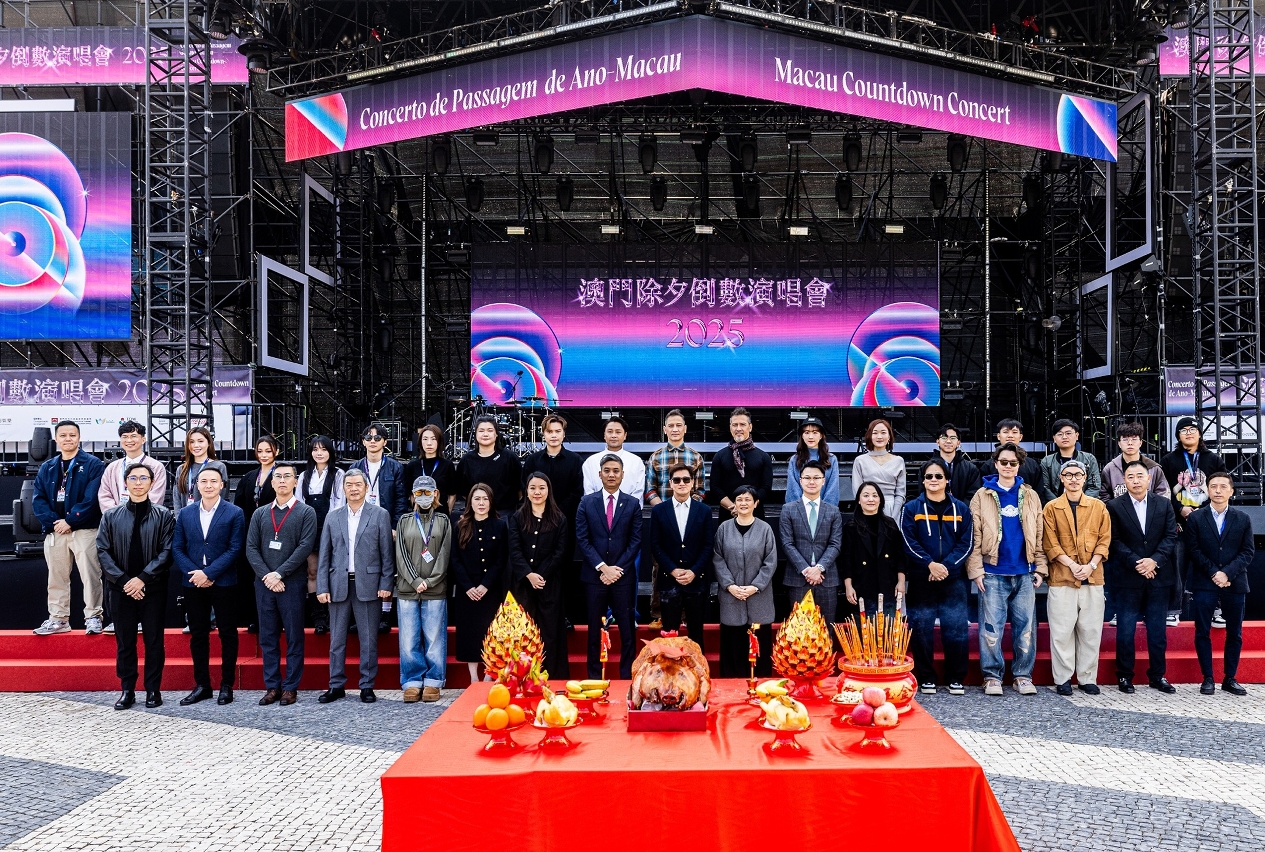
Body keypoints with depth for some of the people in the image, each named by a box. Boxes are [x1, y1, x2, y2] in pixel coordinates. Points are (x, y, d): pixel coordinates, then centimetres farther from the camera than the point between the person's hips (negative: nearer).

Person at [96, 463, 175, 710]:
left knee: (154, 641, 5)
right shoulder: (111, 516, 6)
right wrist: (123, 580, -11)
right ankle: (127, 690, 17)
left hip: (153, 589, -2)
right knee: (124, 641, 8)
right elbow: (103, 551, 1)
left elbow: (167, 552, -6)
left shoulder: (164, 516, 0)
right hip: (121, 589, 2)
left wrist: (143, 578, -15)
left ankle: (153, 690, 13)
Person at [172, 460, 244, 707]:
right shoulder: (185, 514, 8)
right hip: (193, 584, 3)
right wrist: (193, 573, -11)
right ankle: (202, 685, 18)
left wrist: (209, 573, -15)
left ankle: (226, 686, 12)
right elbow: (177, 548, 5)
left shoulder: (234, 513, -2)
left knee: (227, 635, 3)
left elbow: (235, 549, -8)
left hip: (223, 583, -3)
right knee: (198, 635, 9)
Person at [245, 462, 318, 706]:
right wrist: (266, 576, -9)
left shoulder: (306, 512, 1)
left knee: (294, 637, 1)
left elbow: (305, 546, -9)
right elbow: (251, 548, 5)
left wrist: (279, 574, -14)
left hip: (292, 583, -3)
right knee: (267, 637, 7)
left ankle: (290, 687, 7)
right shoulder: (260, 514, 12)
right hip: (264, 583, 4)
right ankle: (271, 686, 14)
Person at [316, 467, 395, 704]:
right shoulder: (332, 517, 9)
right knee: (336, 640, 7)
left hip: (368, 585, -2)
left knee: (368, 640, 3)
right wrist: (322, 587, 1)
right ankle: (336, 686, 17)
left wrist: (386, 584, -6)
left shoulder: (380, 515, 2)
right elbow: (324, 555, 8)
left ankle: (367, 686, 13)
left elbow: (387, 553, 0)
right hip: (339, 585, 2)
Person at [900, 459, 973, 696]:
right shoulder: (911, 509, 4)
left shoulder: (961, 509, 9)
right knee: (921, 630, 1)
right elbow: (909, 542, -4)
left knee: (956, 630, 1)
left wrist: (946, 566, -11)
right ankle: (926, 678, 11)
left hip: (953, 580, 1)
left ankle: (956, 679, 12)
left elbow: (966, 543, 2)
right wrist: (930, 564, -16)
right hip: (920, 580, -1)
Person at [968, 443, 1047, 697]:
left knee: (1026, 626, 5)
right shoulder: (982, 496, 3)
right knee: (991, 626, -1)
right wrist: (976, 569, -8)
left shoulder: (1030, 496, 10)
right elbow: (974, 536, -1)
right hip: (993, 573, -2)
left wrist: (1040, 568, 2)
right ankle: (992, 676, 8)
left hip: (1024, 573, 2)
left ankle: (1023, 676, 15)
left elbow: (1039, 534, 9)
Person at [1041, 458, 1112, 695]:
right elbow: (1050, 544, -2)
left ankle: (1087, 678, 15)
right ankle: (1063, 679, 8)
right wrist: (1072, 565, -13)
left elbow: (1104, 540, 5)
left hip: (1093, 578, 2)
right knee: (1062, 631, 0)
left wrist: (1091, 566, -9)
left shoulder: (1098, 506, 9)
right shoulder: (1051, 508, 3)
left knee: (1091, 630, 5)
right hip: (1061, 578, -2)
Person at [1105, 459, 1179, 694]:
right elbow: (1114, 542, -5)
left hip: (1158, 576, 2)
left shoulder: (1164, 504, 7)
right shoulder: (1114, 507, -1)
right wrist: (1136, 564, -15)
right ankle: (1124, 675, 11)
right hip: (1127, 578, -2)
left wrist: (1154, 560, -13)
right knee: (1125, 630, 2)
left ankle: (1157, 675, 19)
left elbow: (1171, 537, 1)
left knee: (1157, 630, 9)